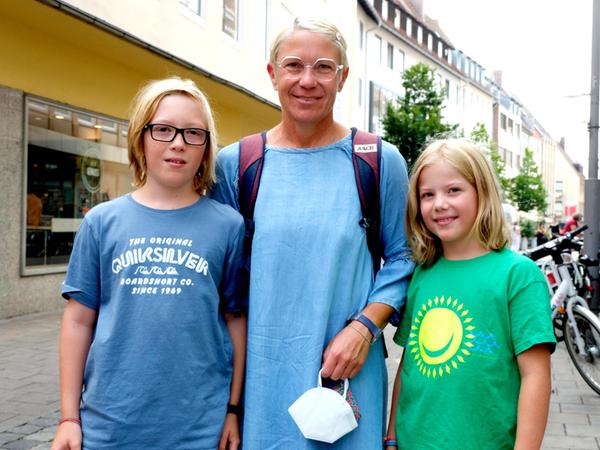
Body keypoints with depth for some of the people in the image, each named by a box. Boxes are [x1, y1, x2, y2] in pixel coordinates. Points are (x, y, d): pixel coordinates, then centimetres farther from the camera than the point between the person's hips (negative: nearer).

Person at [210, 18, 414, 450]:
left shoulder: (381, 162, -1)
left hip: (347, 369, 0)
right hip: (260, 374, 1)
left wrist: (364, 327, -12)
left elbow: (401, 258, 4)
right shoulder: (233, 164, 2)